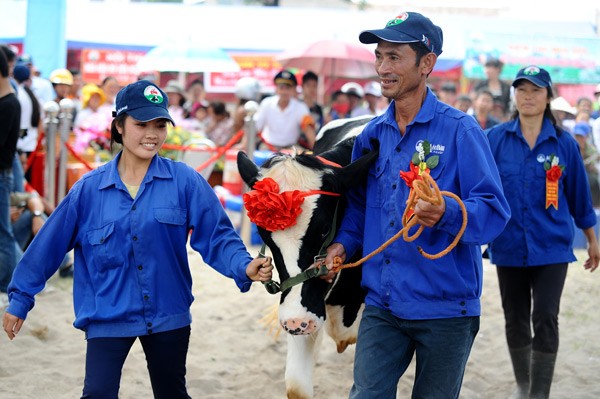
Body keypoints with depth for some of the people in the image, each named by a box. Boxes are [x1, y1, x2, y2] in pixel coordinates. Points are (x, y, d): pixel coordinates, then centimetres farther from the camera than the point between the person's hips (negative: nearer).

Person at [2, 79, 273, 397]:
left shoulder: (185, 181, -7)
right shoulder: (89, 189, -4)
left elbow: (217, 236, -9)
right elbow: (49, 244, 2)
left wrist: (244, 267, -28)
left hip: (168, 317, 1)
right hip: (107, 318, -1)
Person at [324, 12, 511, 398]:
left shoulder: (459, 130, -10)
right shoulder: (372, 135, 8)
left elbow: (494, 210, -16)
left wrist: (446, 215, -34)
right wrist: (344, 243, 4)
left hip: (445, 307, -4)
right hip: (383, 304, 4)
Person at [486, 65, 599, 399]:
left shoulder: (563, 143, -2)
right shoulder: (495, 139, -4)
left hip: (551, 247, -1)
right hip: (509, 246, 1)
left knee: (545, 320, -9)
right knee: (516, 321, 13)